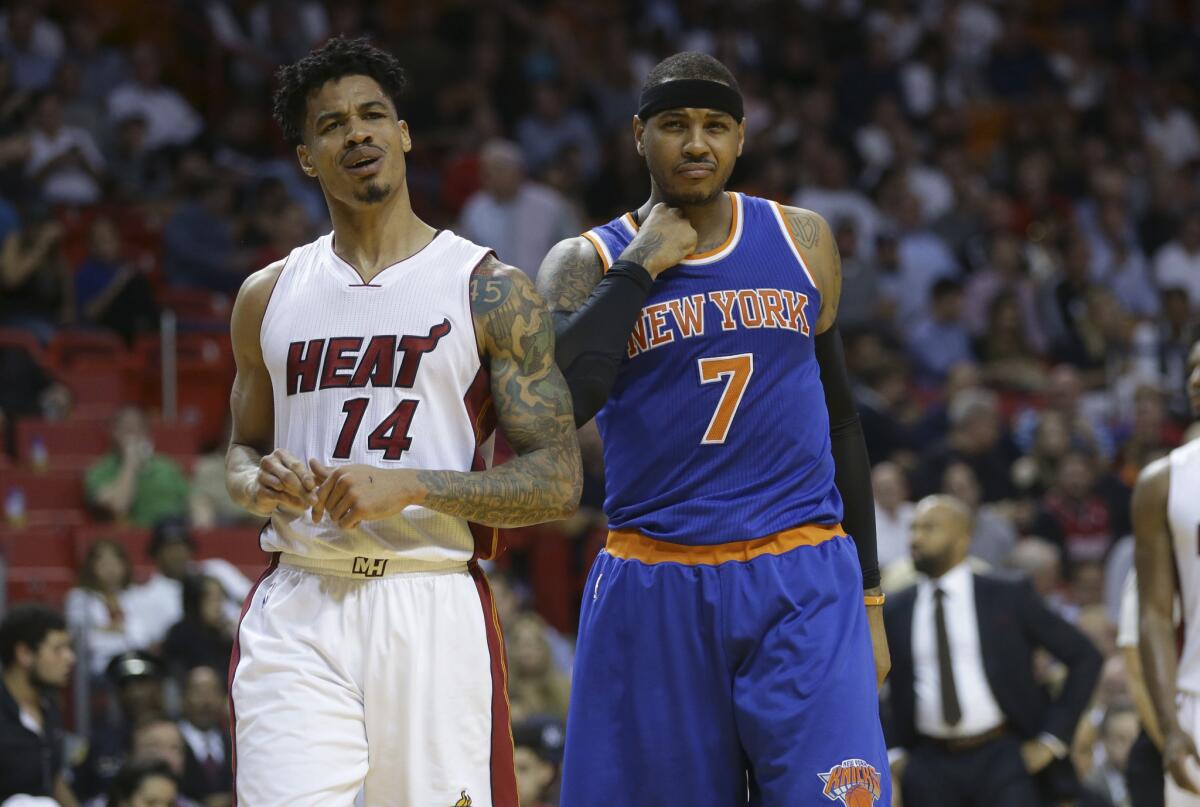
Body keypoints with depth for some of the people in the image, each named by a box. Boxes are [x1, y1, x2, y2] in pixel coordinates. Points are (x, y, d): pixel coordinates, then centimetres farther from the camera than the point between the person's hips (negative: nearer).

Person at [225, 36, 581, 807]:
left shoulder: (491, 291, 1)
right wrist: (256, 482, 2)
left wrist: (411, 487, -16)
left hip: (433, 610, -2)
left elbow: (558, 481, -3)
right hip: (296, 613, 2)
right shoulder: (268, 297, 13)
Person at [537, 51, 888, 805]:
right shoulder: (588, 263, 1)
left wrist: (868, 593, 16)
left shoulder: (802, 241, 9)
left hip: (801, 586, 1)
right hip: (656, 592, -1)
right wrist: (640, 268, -13)